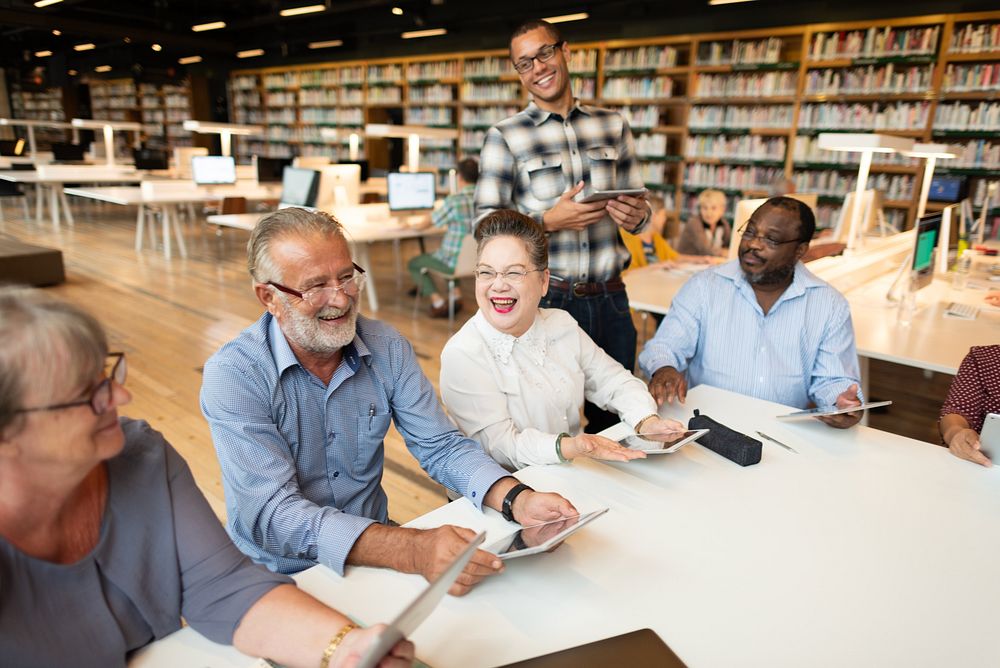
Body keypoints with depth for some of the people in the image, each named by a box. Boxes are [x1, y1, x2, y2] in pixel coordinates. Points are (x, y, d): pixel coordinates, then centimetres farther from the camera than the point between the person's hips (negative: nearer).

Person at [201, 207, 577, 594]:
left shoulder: (387, 348, -4)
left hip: (375, 553, 3)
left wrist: (517, 499, -23)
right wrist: (413, 551, -39)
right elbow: (274, 515, -25)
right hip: (281, 576, -3)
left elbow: (440, 446, -3)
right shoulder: (233, 376, -17)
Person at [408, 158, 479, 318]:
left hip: (457, 262, -6)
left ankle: (438, 302, 5)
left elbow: (434, 220, -5)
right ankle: (456, 295, 29)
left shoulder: (454, 201, -22)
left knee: (414, 264, 17)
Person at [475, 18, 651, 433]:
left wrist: (636, 215, -10)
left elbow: (639, 204, 14)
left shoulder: (613, 126, 10)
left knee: (616, 418, 15)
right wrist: (549, 220, -20)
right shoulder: (504, 136, -1)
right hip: (545, 299, -3)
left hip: (610, 299, 4)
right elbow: (486, 222, -5)